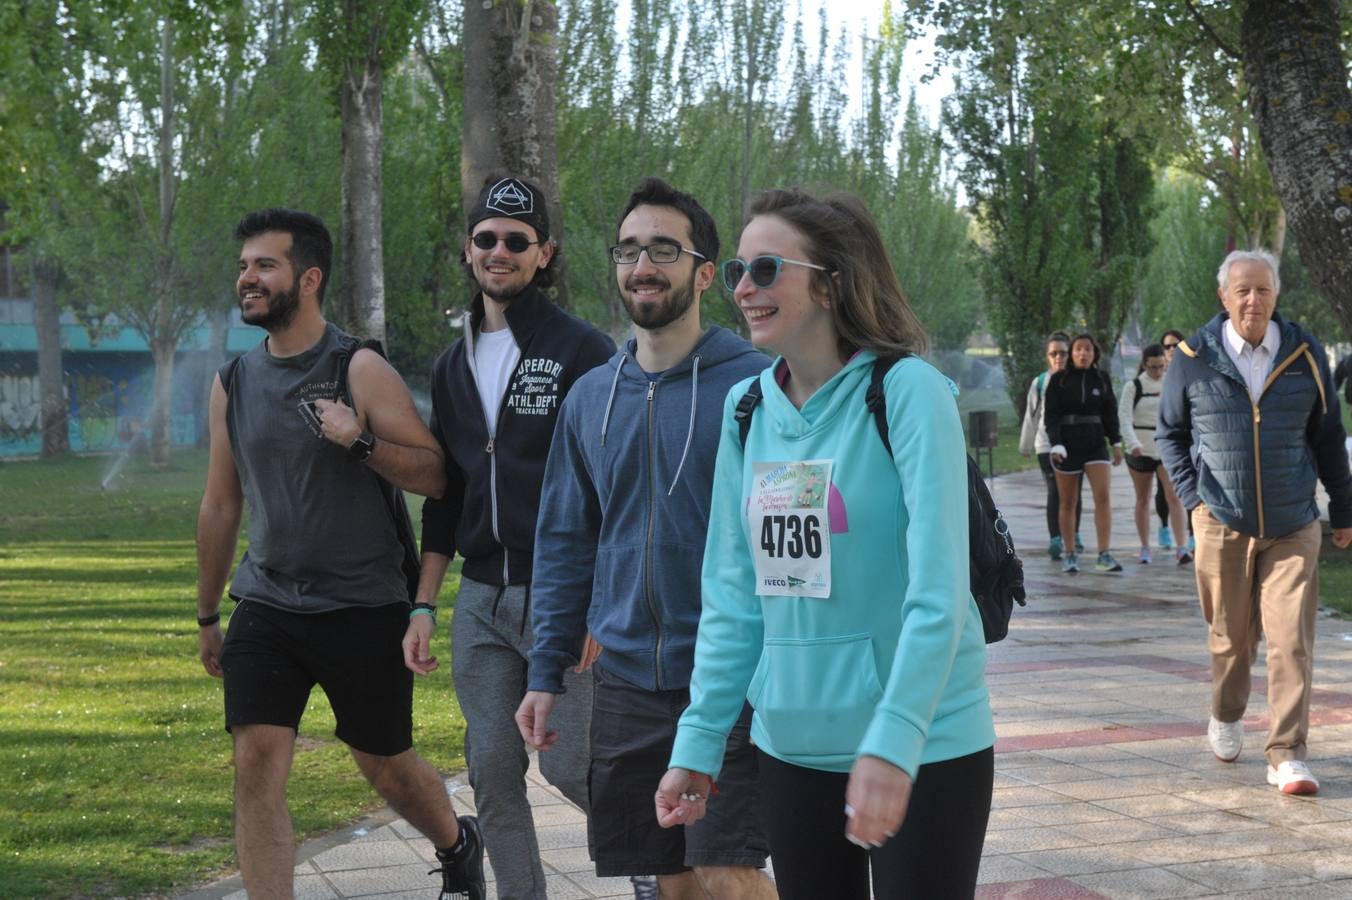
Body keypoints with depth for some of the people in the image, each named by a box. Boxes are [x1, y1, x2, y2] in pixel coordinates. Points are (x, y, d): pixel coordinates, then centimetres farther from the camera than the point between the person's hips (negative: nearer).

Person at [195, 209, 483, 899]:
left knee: (387, 768, 11)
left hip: (362, 608, -3)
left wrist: (360, 440, -26)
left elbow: (433, 475, -10)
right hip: (266, 606, 4)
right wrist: (207, 617, 18)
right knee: (256, 765, -9)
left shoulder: (360, 370, -8)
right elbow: (220, 506, 14)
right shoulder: (233, 383, 6)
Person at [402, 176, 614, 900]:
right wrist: (424, 605, 14)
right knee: (492, 772, 5)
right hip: (480, 597, 6)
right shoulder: (453, 365, 14)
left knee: (569, 764, -6)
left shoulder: (582, 350, -5)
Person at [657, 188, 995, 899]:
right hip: (791, 744, 5)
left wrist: (893, 742, -29)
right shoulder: (747, 407, 5)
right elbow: (731, 594, 8)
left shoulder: (908, 390, -12)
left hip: (925, 751, -5)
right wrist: (699, 742, 4)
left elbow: (937, 591, -20)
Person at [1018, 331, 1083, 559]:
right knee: (1054, 492, -9)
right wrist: (1025, 445, 14)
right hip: (1047, 444, -1)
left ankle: (1074, 535, 28)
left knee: (1074, 491, 11)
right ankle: (1055, 540, -12)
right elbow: (1031, 415, 10)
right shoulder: (1040, 382, 4)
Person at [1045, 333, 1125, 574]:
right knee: (1068, 503, 6)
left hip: (1095, 443, 1)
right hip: (1067, 445, -1)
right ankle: (1070, 556, 15)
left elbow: (1110, 413, 14)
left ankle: (1104, 555, -14)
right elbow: (1051, 415, -5)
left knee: (1102, 496, -13)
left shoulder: (1102, 379, 6)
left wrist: (1116, 442, 11)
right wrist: (1056, 444, -16)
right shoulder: (1059, 380, -2)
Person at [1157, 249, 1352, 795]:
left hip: (1293, 529, 0)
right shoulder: (1193, 359, -3)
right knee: (1231, 637, 11)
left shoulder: (1305, 355, 0)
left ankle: (1287, 756, -1)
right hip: (1222, 525, 0)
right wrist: (1193, 497, -2)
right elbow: (1169, 434, 9)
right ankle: (1226, 718, 39)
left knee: (1292, 642, -7)